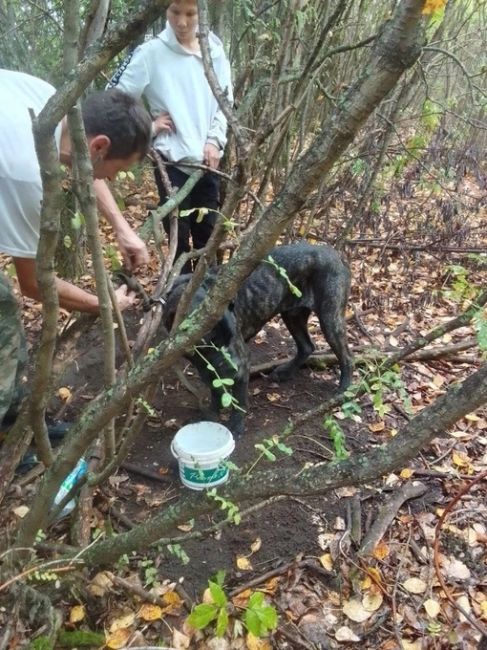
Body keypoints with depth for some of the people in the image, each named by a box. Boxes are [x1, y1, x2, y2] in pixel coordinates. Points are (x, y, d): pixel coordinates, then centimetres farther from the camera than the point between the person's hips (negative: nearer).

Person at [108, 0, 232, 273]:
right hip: (172, 162, -3)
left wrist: (214, 140, -3)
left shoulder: (214, 50, 4)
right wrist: (148, 127, -9)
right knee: (179, 237, 1)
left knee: (208, 234, 13)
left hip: (208, 161, 4)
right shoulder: (151, 53, -7)